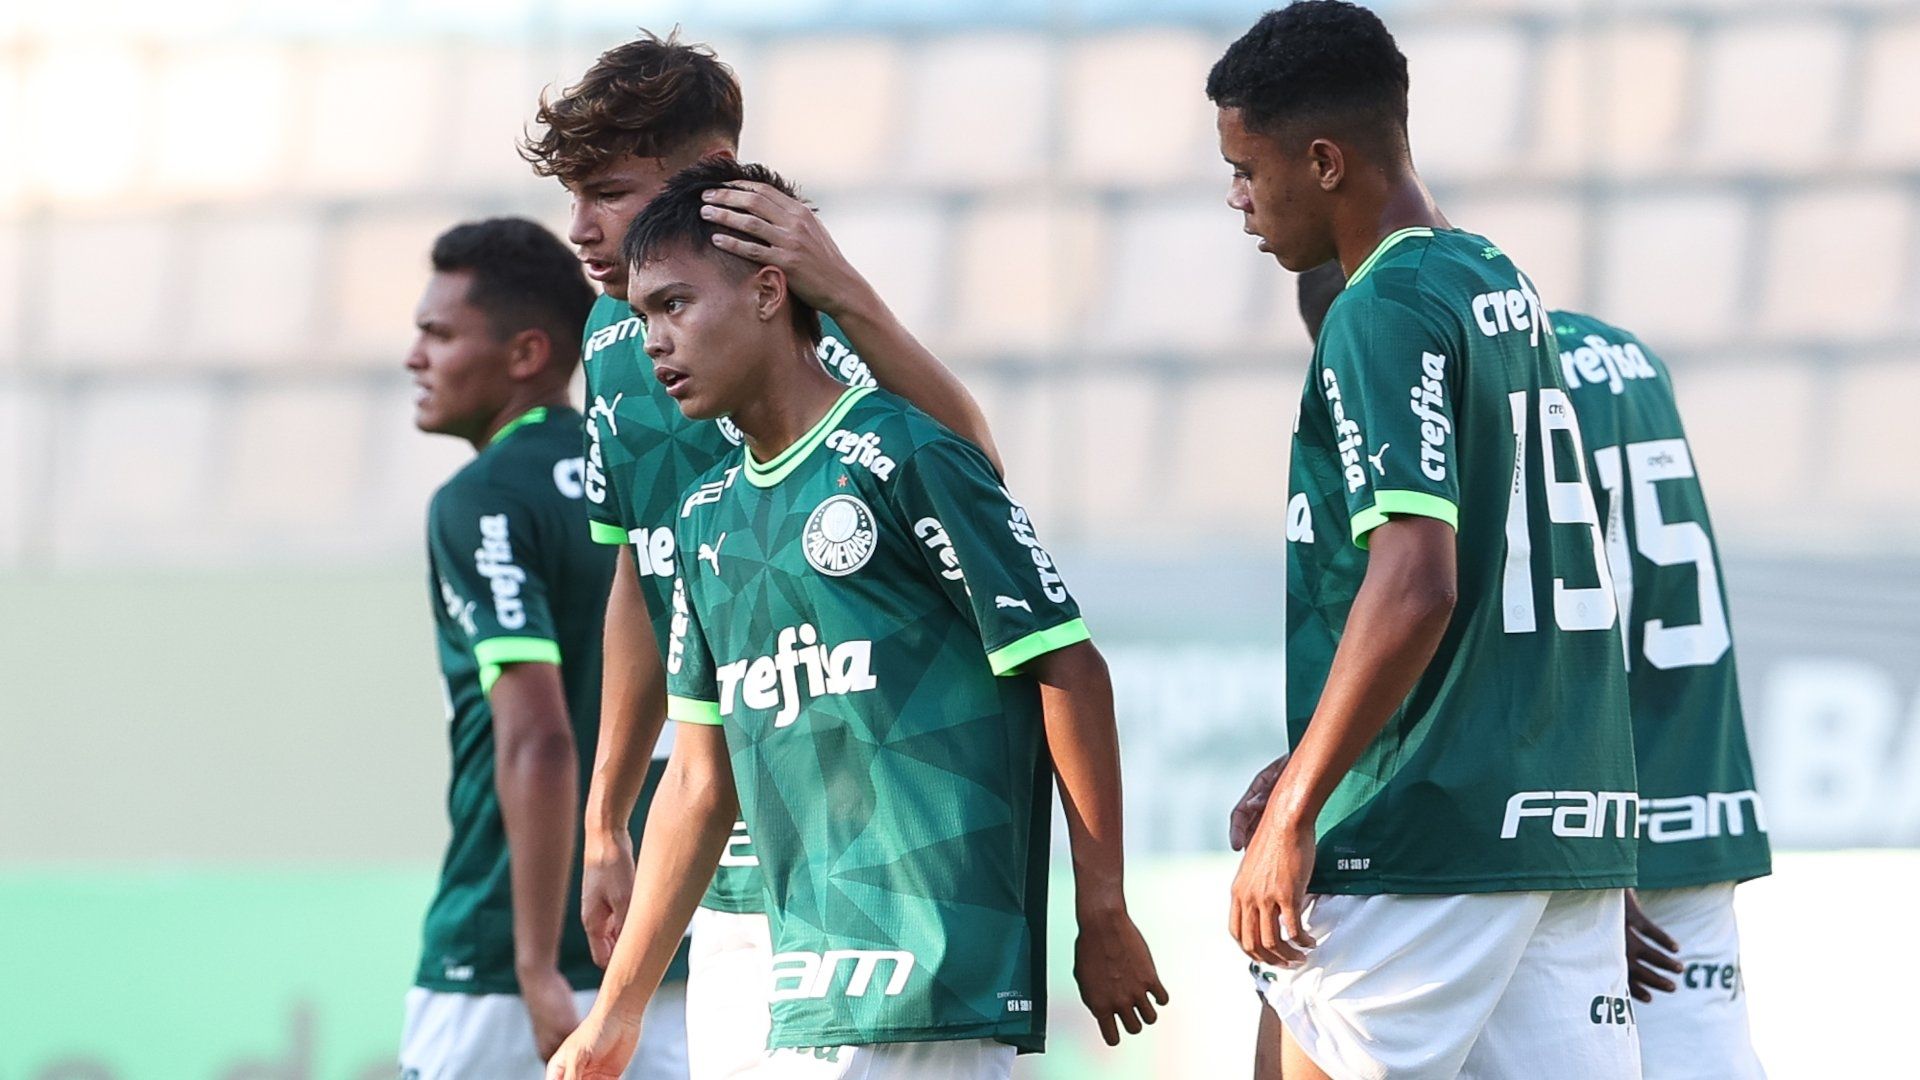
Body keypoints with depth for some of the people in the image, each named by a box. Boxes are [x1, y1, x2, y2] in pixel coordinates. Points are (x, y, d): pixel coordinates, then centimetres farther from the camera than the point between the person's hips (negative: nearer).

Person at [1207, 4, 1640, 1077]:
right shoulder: (1510, 289, 16)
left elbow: (1414, 588, -22)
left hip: (1418, 844, -8)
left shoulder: (1384, 314, -12)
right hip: (1572, 822, 8)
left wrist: (1293, 814, -19)